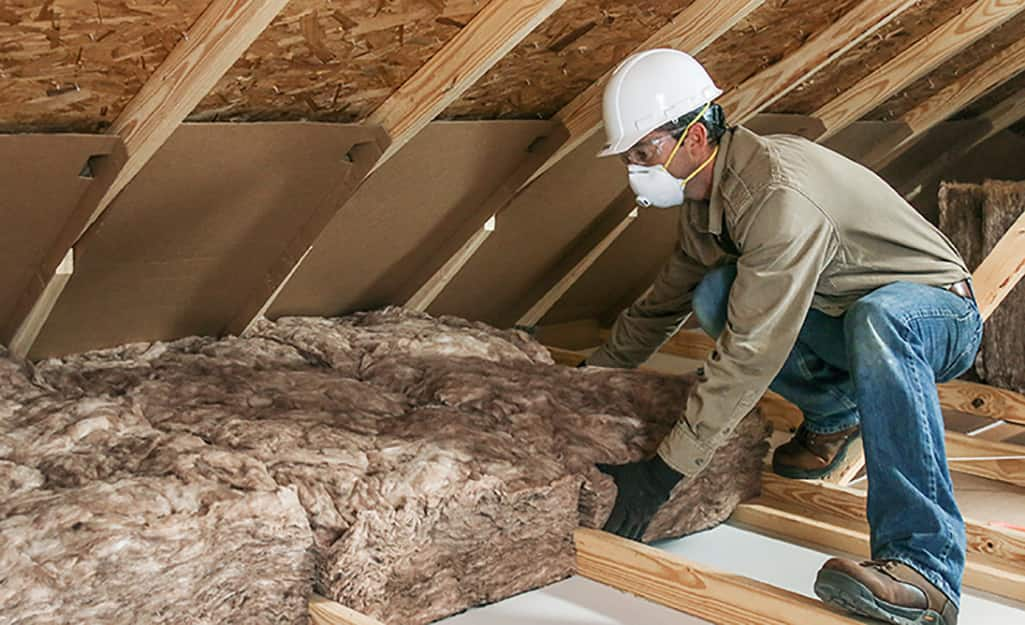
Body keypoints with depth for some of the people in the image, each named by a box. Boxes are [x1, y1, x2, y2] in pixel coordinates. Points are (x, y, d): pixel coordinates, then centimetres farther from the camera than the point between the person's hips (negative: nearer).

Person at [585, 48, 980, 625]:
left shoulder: (780, 195, -32)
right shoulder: (706, 196, -2)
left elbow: (750, 356, -36)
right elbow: (664, 303, 13)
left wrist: (664, 473, -34)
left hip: (938, 312, -8)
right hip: (843, 317, 8)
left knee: (876, 317, -43)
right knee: (714, 295, -15)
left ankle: (922, 567, -44)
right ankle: (834, 414, 7)